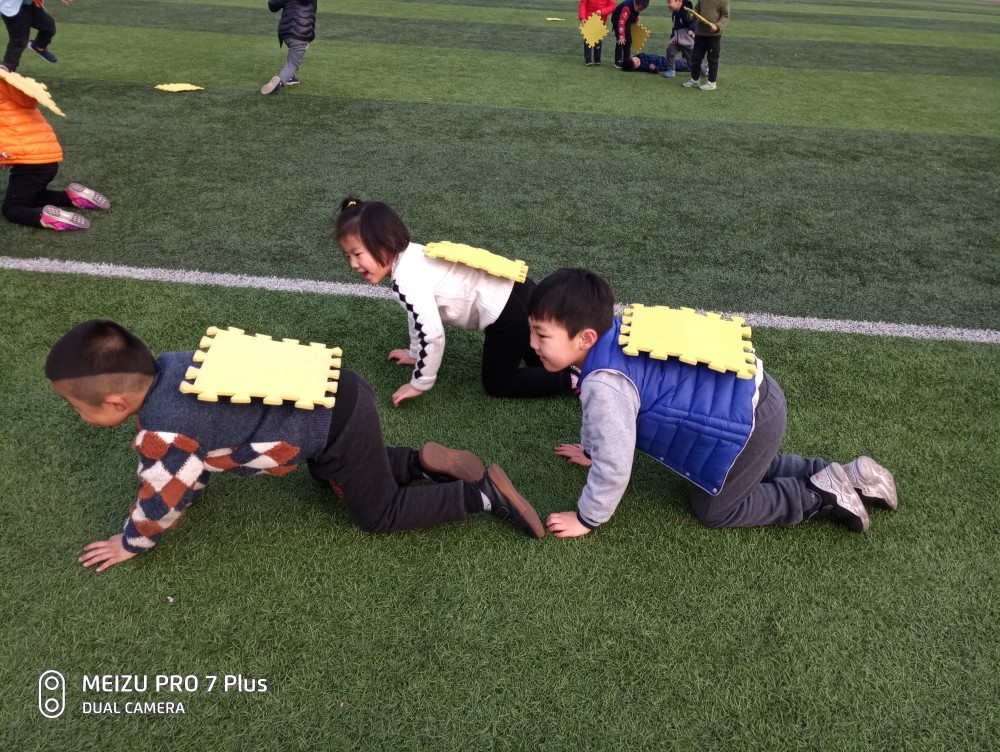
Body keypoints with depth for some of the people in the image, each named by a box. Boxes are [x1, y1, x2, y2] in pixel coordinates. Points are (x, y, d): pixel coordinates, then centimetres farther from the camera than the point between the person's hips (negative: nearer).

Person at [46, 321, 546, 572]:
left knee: (379, 515, 12)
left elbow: (162, 500, -4)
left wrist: (130, 543, 16)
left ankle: (486, 493, 7)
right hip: (333, 393, 9)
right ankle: (423, 460, 22)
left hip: (339, 423, -9)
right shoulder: (168, 367, 4)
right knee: (326, 477, 34)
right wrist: (192, 484, 37)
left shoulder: (163, 433, -20)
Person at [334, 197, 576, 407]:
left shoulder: (406, 280, -22)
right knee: (543, 361, 28)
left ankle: (575, 380, 0)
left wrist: (419, 384, -11)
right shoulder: (408, 256, 7)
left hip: (506, 310, -9)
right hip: (514, 288, 9)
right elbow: (421, 313, 22)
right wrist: (415, 353, 32)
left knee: (497, 384, 9)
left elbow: (432, 335, -25)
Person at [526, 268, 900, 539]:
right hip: (751, 392, 10)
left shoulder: (606, 383, -28)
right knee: (753, 469, 35)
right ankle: (843, 475, 30)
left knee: (714, 510, 11)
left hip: (748, 423, -10)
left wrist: (586, 519, -6)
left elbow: (614, 466, -22)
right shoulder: (611, 338, 0)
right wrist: (589, 449, 33)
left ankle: (821, 494, 12)